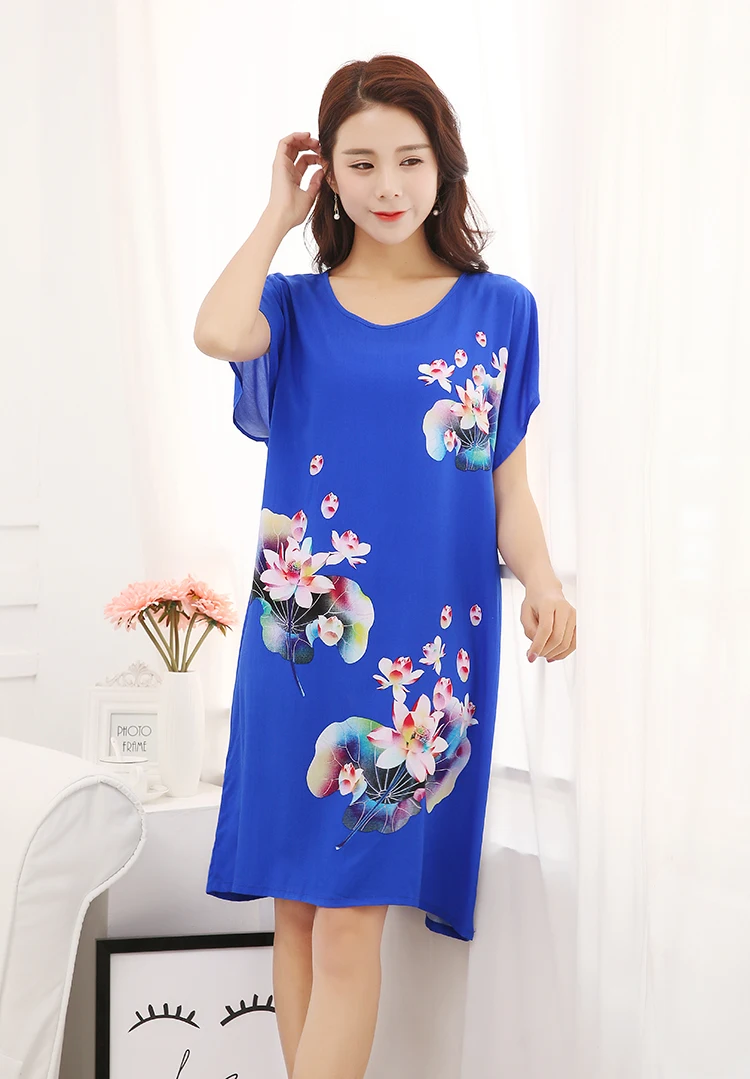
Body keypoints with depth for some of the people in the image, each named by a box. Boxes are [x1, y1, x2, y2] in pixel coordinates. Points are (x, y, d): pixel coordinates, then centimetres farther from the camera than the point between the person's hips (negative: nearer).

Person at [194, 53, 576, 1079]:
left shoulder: (498, 310, 7)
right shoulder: (296, 308, 8)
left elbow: (508, 487, 7)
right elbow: (218, 332, -17)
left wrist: (543, 585, -12)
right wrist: (280, 212, -2)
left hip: (427, 642, -2)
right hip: (301, 636, 2)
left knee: (349, 918, -7)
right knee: (296, 907, 7)